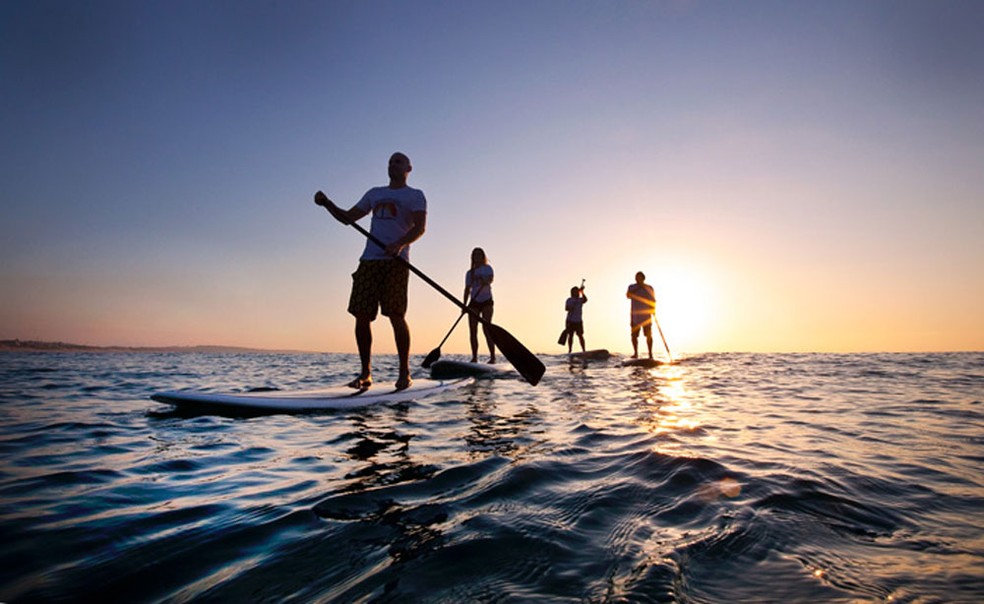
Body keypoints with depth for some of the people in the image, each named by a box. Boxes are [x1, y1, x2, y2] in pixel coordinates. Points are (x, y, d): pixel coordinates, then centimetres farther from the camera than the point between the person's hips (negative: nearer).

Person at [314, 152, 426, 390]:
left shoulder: (415, 196, 10)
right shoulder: (374, 193, 26)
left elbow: (420, 227, -7)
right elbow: (347, 217, 26)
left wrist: (400, 243, -24)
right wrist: (327, 203, 8)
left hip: (395, 261, -5)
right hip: (369, 260, 5)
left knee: (396, 316, -12)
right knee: (361, 315, -3)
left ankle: (404, 372, -3)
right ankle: (365, 374, 5)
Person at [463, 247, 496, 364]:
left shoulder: (487, 268, 7)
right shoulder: (470, 273, 16)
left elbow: (490, 279, -13)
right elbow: (467, 290, 13)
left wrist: (485, 282, -36)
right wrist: (464, 305, 1)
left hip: (486, 301, -4)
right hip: (474, 302, 4)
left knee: (486, 329, -13)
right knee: (473, 331, -3)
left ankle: (492, 357, -12)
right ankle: (474, 357, 1)